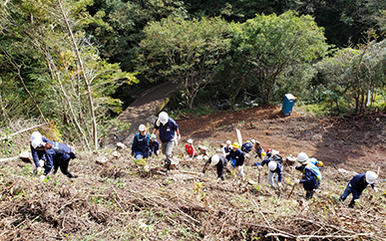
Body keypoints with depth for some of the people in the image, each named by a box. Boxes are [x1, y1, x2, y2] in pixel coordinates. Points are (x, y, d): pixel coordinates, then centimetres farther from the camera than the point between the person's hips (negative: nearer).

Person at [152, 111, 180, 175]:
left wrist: (178, 136, 6)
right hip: (163, 140, 5)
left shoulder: (170, 121, -22)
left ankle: (168, 168, -1)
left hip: (170, 139, -5)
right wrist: (153, 134, -9)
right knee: (164, 152, 22)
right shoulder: (158, 121, -12)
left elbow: (176, 128, -6)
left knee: (168, 153, -14)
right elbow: (156, 127, 7)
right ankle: (169, 157, 56)